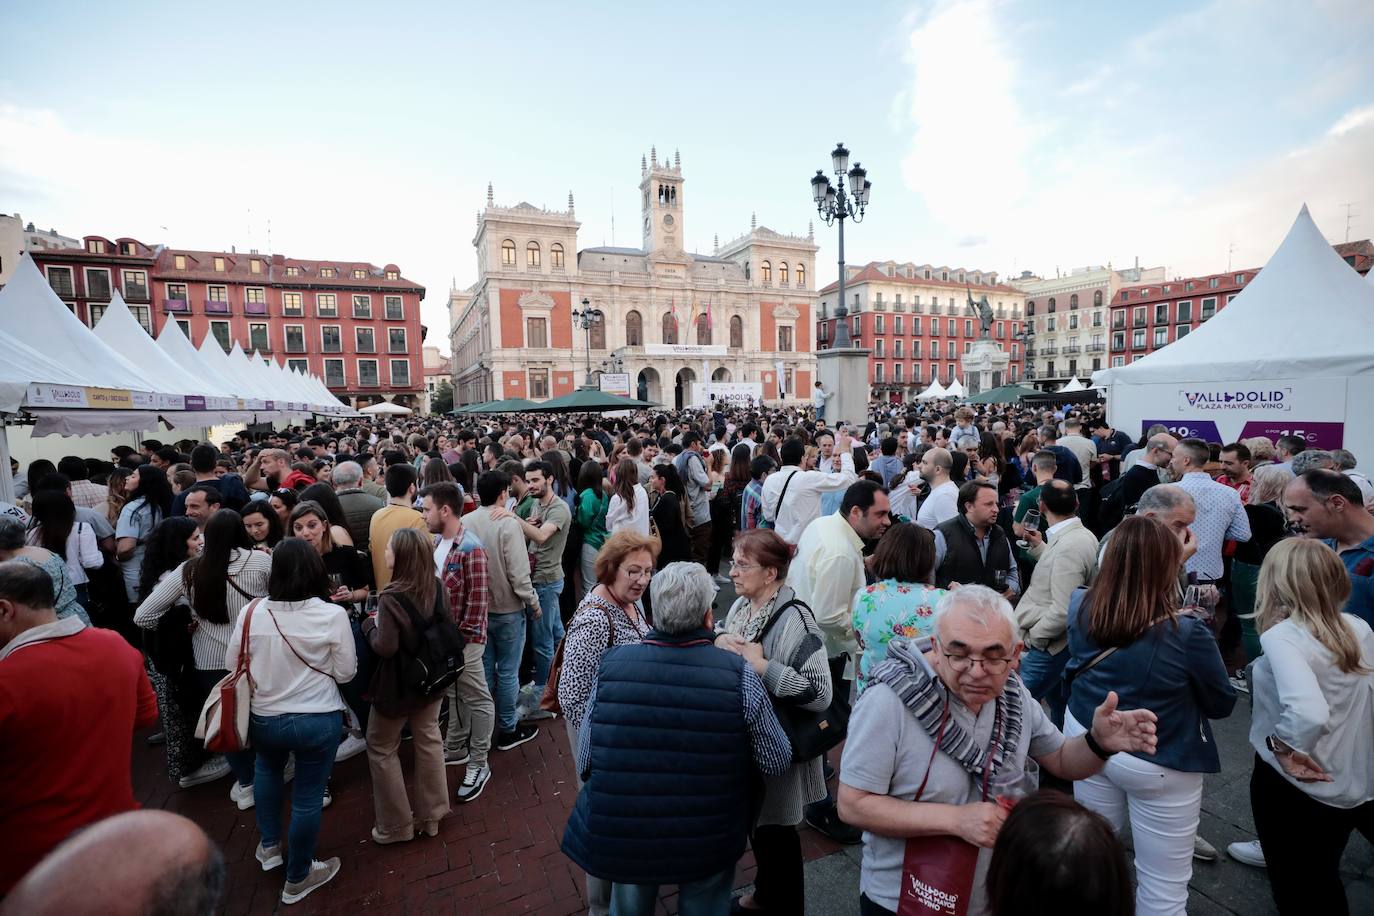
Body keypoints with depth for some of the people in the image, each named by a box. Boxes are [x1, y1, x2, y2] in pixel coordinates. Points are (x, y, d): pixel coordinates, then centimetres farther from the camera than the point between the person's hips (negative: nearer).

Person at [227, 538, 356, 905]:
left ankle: (269, 847, 47)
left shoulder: (251, 612, -12)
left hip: (263, 718, 3)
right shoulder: (333, 615, -19)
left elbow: (231, 665, 2)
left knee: (267, 768, 34)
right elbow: (346, 672, -10)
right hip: (318, 720, -3)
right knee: (308, 797, 14)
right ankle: (298, 879, 33)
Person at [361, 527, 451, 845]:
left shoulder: (390, 597, -25)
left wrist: (369, 625, -9)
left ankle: (396, 825, 25)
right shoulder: (436, 587, -8)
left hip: (398, 684, -6)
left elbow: (385, 647, -25)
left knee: (381, 749, 15)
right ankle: (430, 816, 31)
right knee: (428, 741, 18)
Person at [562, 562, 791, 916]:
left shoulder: (610, 664, -19)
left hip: (622, 835, 1)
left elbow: (584, 761, -8)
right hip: (709, 844, -1)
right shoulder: (740, 672, -23)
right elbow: (777, 763, -11)